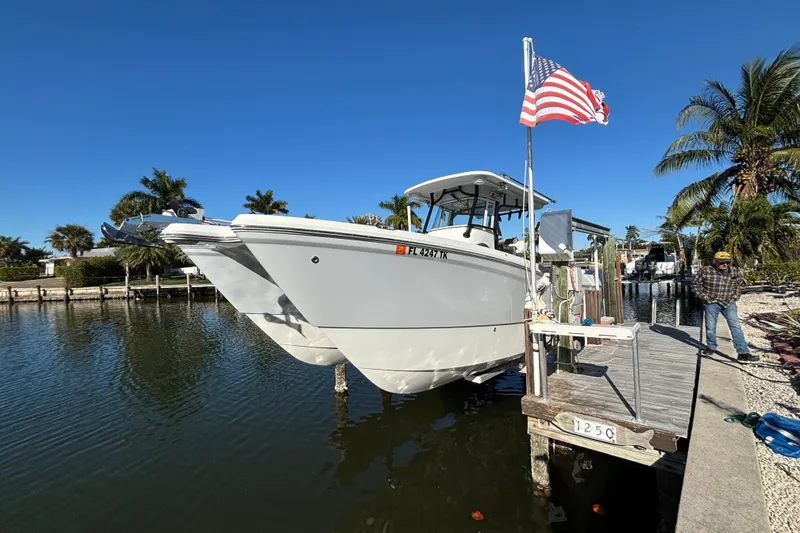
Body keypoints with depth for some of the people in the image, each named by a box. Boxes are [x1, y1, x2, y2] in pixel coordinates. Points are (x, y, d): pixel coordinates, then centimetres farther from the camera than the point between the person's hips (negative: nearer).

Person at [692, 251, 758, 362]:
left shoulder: (734, 271, 3)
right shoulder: (705, 271, -9)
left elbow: (739, 284, 20)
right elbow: (696, 284, 0)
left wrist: (735, 296, 9)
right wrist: (703, 295, -6)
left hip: (728, 303, 2)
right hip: (711, 303, -2)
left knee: (735, 327, -4)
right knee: (710, 327, 7)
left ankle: (743, 353, -4)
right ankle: (711, 347, 27)